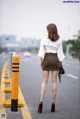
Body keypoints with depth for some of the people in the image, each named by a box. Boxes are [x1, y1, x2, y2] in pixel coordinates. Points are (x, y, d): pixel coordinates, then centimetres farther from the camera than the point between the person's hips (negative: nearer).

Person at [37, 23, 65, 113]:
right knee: (54, 81, 4)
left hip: (47, 59, -1)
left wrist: (41, 60, 1)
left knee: (45, 80, 3)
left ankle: (41, 101, -13)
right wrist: (61, 62, 7)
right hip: (55, 59, 1)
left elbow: (42, 50, -5)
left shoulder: (44, 38, -3)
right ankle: (53, 104, 6)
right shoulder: (59, 40, 0)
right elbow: (60, 52, 0)